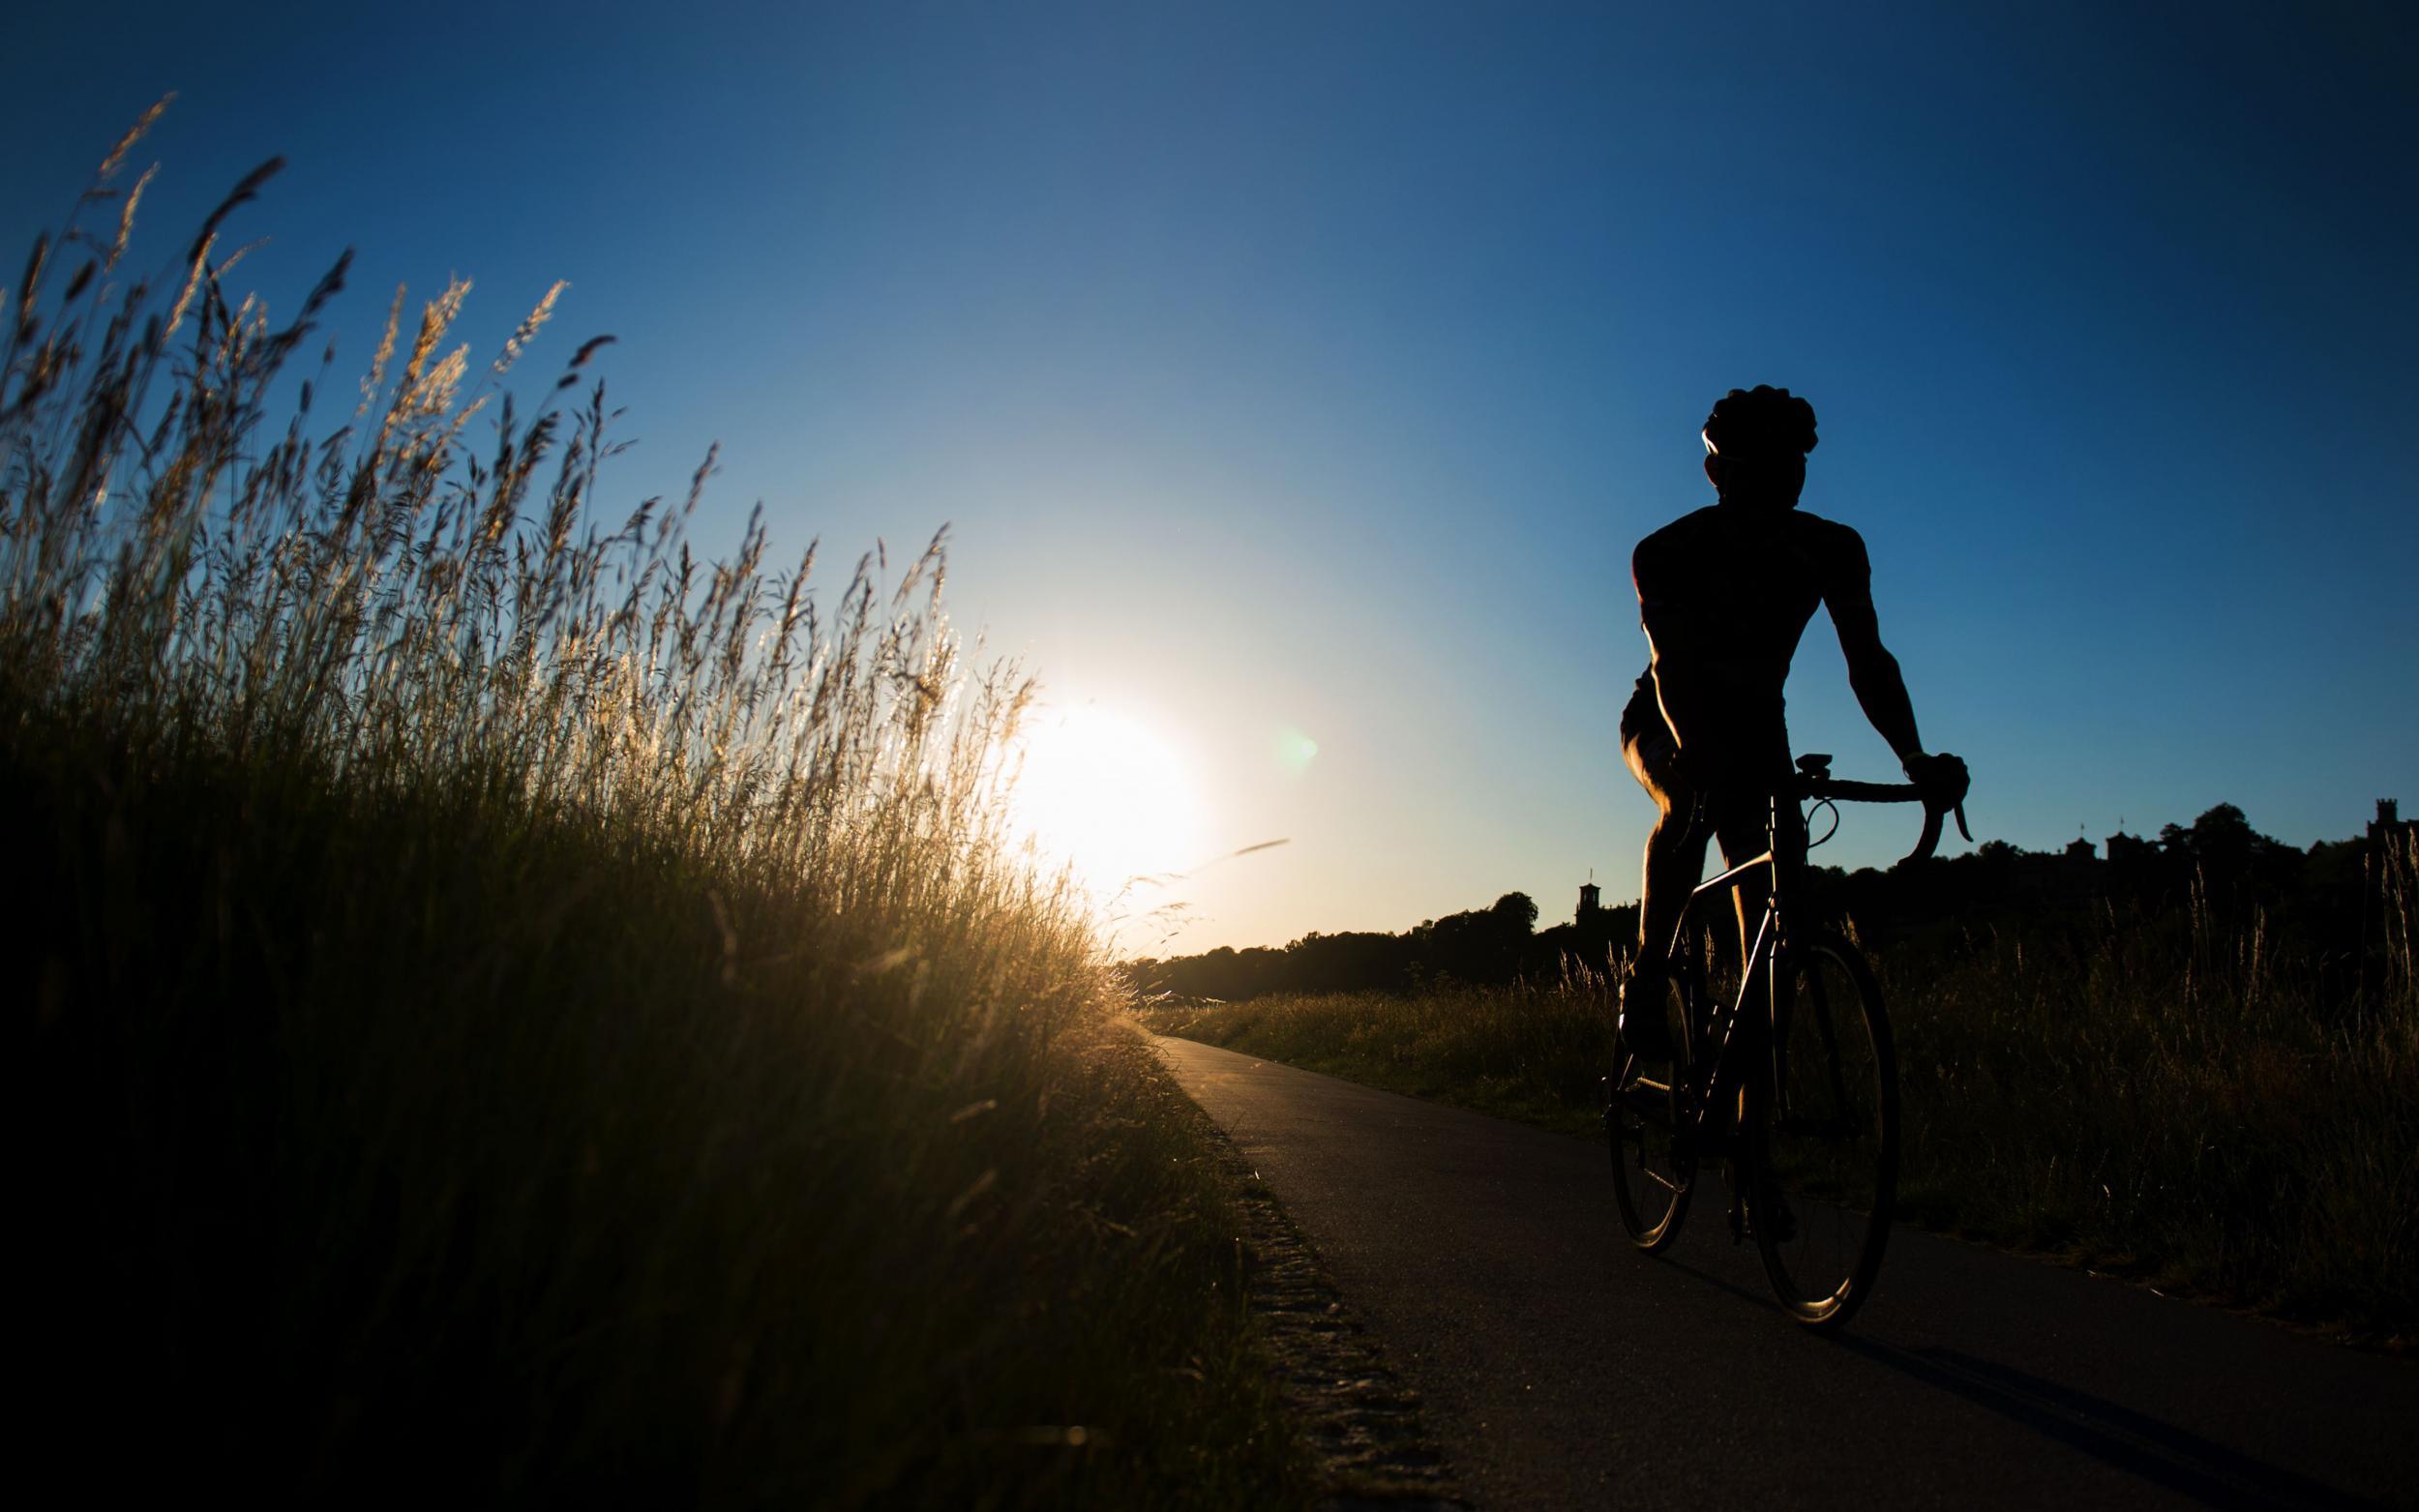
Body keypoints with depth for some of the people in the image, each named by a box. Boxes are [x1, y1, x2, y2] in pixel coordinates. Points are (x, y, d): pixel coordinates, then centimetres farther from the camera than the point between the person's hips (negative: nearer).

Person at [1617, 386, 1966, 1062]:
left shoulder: (1832, 549, -14)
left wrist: (1915, 758, -36)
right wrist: (1695, 752, -55)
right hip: (1664, 721, -3)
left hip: (1753, 724, 3)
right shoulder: (1666, 552, -23)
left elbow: (1868, 660, -20)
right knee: (1692, 801, -36)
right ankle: (1646, 981, -21)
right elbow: (1673, 666, -36)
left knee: (1772, 873, -16)